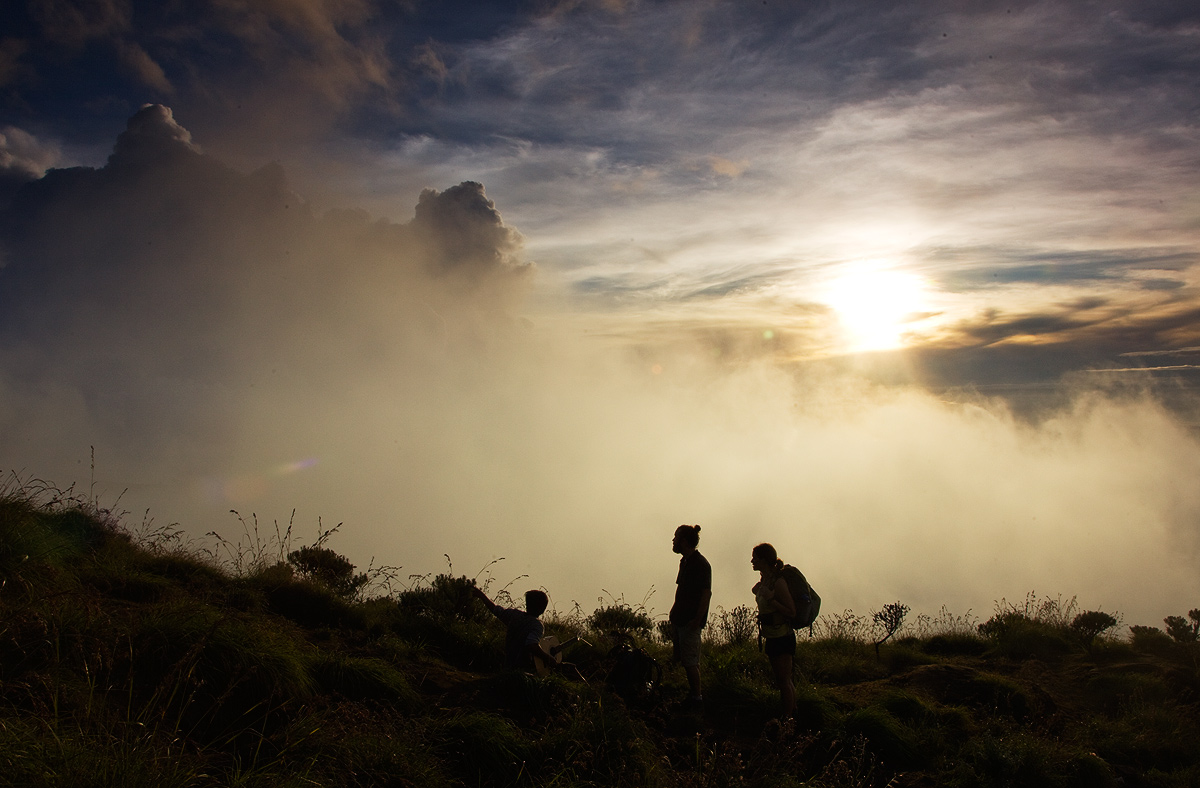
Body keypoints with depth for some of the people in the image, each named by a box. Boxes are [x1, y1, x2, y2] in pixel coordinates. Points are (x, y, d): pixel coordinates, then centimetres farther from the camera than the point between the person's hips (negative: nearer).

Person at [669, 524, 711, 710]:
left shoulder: (700, 564, -17)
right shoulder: (685, 561, 11)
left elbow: (706, 593, -20)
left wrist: (697, 620, -22)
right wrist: (675, 613, 14)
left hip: (691, 621, -9)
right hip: (679, 618, 9)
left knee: (690, 661, -3)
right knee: (684, 659, 15)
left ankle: (696, 697, 7)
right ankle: (693, 691, 25)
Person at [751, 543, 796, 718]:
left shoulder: (778, 582, -20)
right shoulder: (764, 580, 7)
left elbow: (791, 612, -21)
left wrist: (770, 599, -26)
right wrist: (759, 591, 11)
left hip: (782, 637, -9)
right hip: (772, 637, 9)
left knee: (783, 681, -1)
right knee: (782, 680, 17)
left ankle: (788, 718, 7)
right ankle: (793, 712, 27)